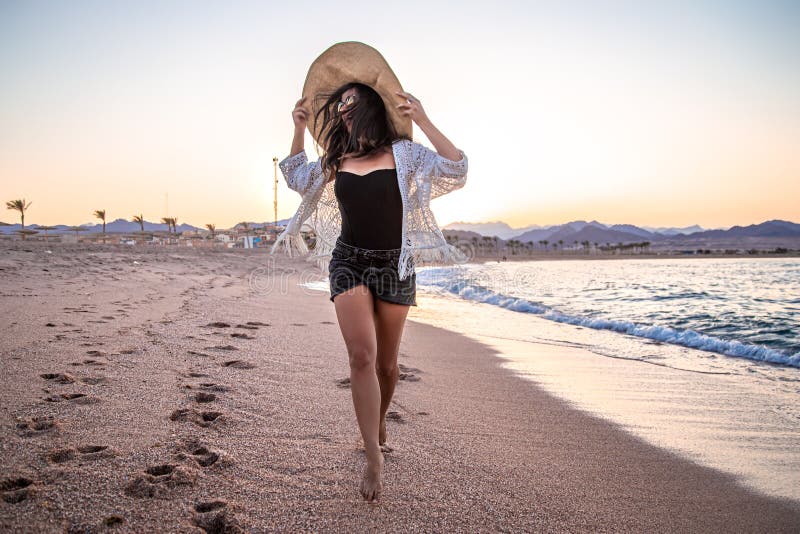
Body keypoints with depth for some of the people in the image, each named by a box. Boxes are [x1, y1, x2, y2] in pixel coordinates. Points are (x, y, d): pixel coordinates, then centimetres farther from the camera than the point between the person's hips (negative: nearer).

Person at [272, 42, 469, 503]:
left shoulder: (403, 152, -2)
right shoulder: (337, 160, 8)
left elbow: (456, 172, -13)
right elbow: (296, 177, 25)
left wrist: (424, 122, -19)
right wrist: (300, 129, 13)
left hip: (394, 265, -1)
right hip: (349, 262, 1)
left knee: (387, 363, 9)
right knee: (362, 356, -16)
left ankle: (379, 428, 36)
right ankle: (375, 458, -10)